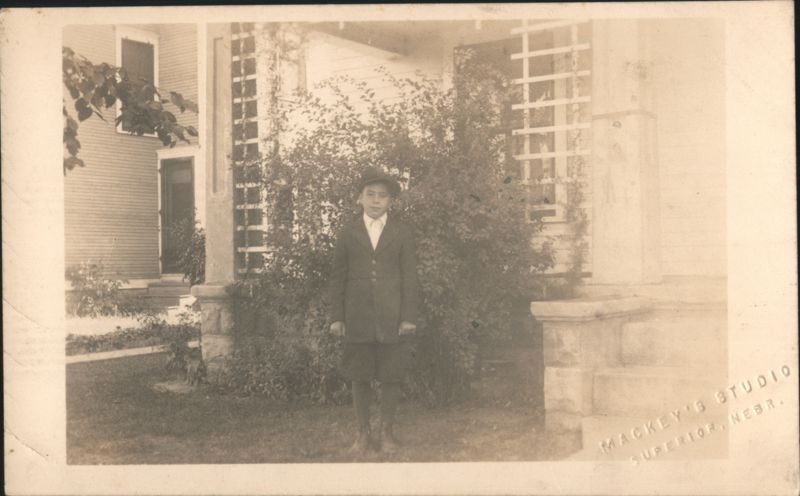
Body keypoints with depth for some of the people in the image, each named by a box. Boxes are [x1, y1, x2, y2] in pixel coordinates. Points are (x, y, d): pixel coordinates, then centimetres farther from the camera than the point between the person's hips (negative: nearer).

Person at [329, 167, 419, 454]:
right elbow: (338, 278, 9)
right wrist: (336, 317, 3)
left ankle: (386, 432, 14)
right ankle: (363, 433, 15)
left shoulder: (402, 234, 8)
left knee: (391, 376, 2)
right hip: (358, 318, 1)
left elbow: (409, 277, 5)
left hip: (392, 318, -1)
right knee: (359, 377, 4)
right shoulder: (348, 234, 10)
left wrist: (409, 317, -3)